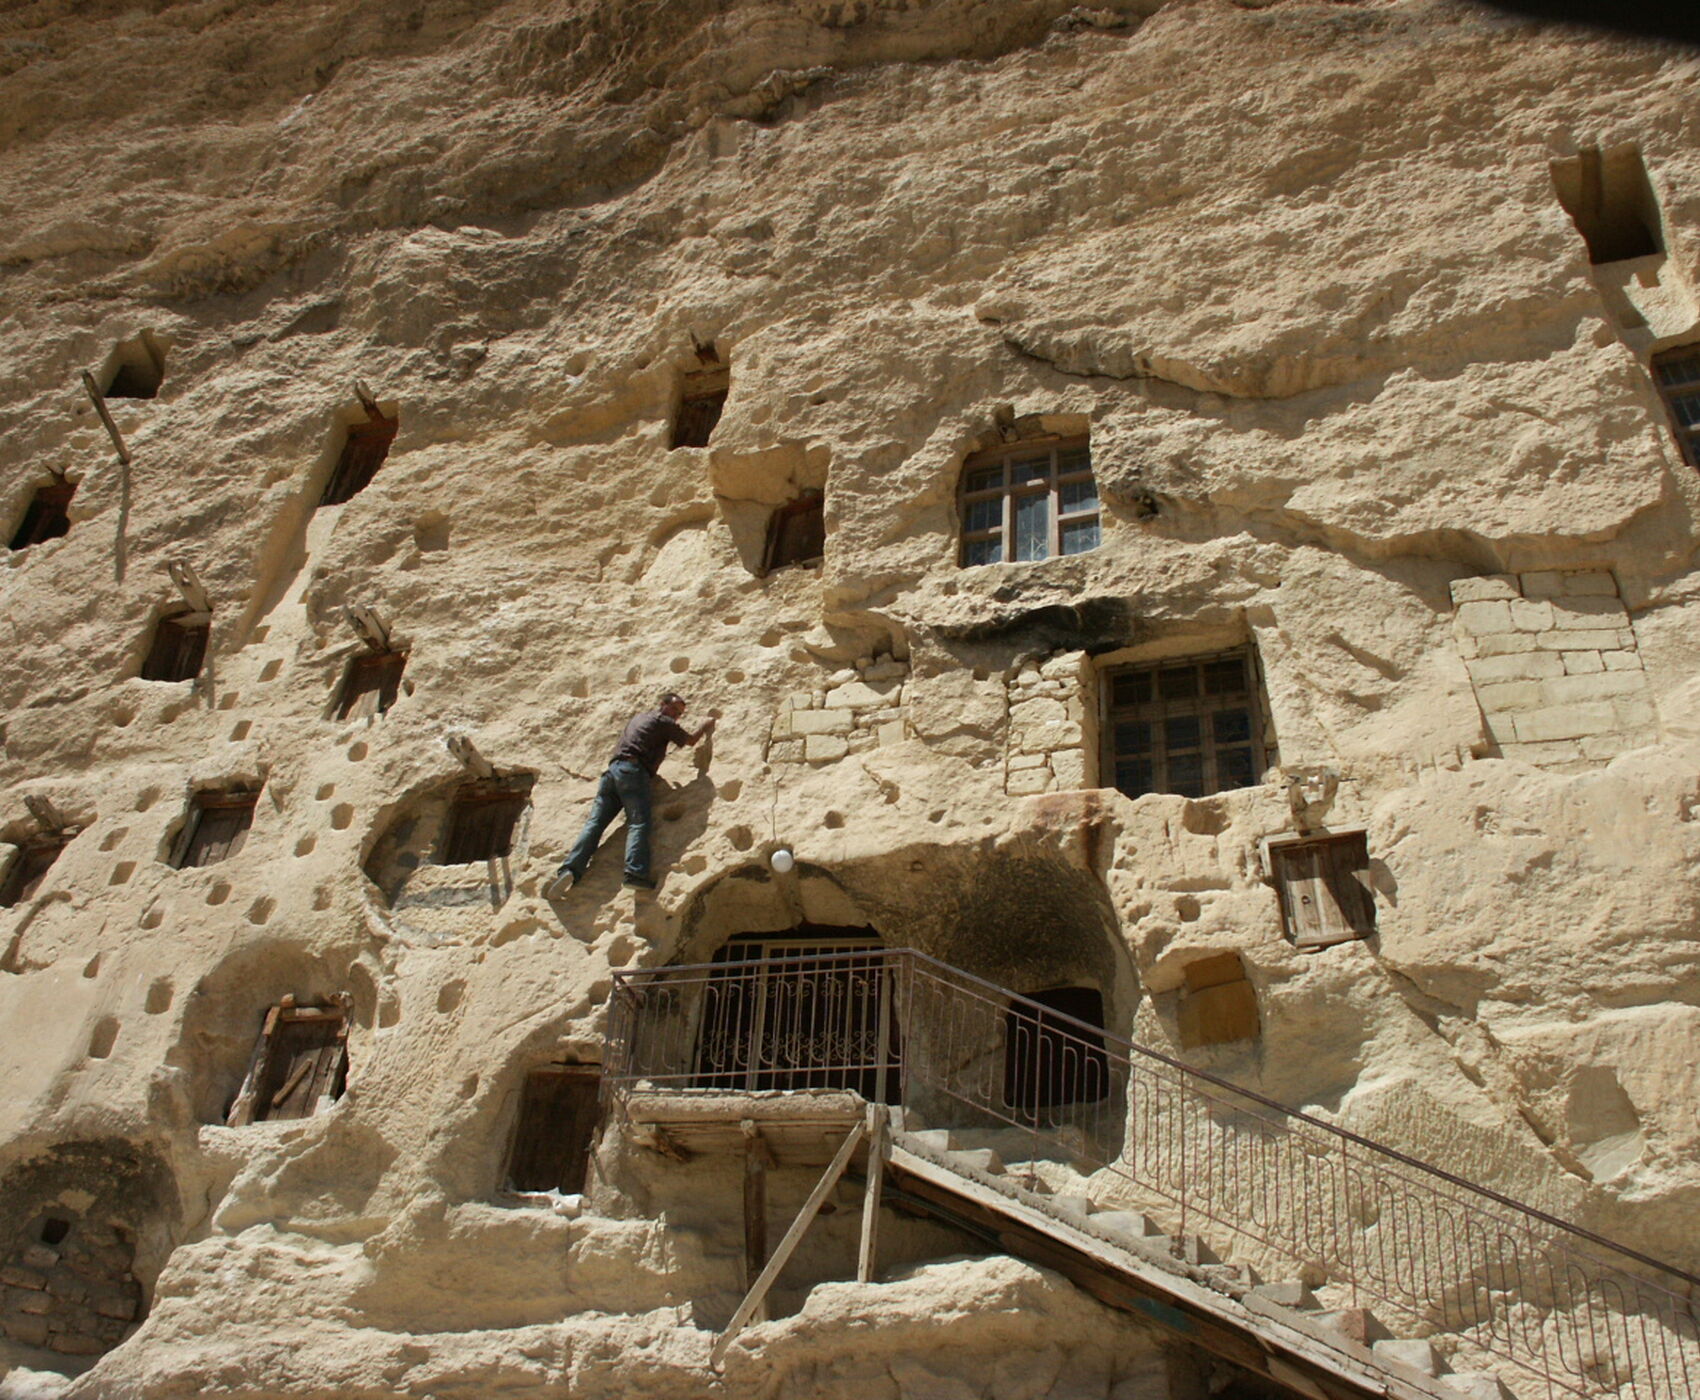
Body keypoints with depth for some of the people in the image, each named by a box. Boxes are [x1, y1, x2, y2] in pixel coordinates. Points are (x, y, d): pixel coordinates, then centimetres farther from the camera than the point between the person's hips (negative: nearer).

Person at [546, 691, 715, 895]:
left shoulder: (639, 717, 31)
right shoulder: (663, 721, 9)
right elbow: (691, 740, 18)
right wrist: (706, 726, 37)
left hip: (612, 769, 7)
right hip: (633, 771, -7)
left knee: (595, 823, -3)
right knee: (638, 823, -16)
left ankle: (570, 869, -19)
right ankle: (636, 874, -34)